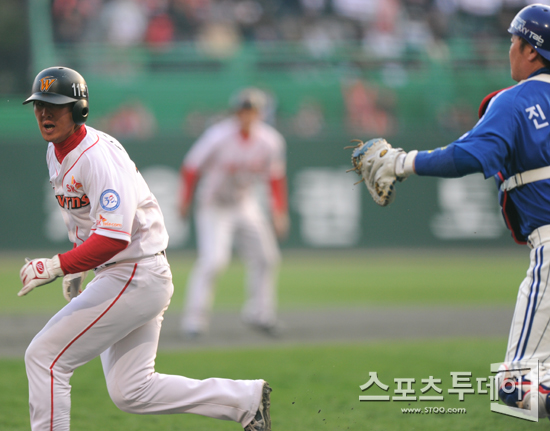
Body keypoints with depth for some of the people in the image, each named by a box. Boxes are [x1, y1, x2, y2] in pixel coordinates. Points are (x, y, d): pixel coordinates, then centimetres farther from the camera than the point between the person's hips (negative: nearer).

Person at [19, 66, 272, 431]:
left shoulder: (97, 155, -21)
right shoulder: (56, 153, 9)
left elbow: (115, 237, -31)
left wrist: (56, 266, -34)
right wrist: (74, 269, 20)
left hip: (137, 276, -10)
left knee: (44, 356, -11)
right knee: (131, 393, 10)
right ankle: (246, 398, 15)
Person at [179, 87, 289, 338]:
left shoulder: (270, 141, -9)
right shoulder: (218, 137, -23)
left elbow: (275, 177, 5)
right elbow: (191, 167, -11)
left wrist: (279, 212, 2)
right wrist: (185, 202, -6)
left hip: (246, 204, 6)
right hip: (213, 206, -5)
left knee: (265, 256, 4)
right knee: (213, 259, -19)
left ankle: (259, 314, 19)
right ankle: (195, 319, -13)